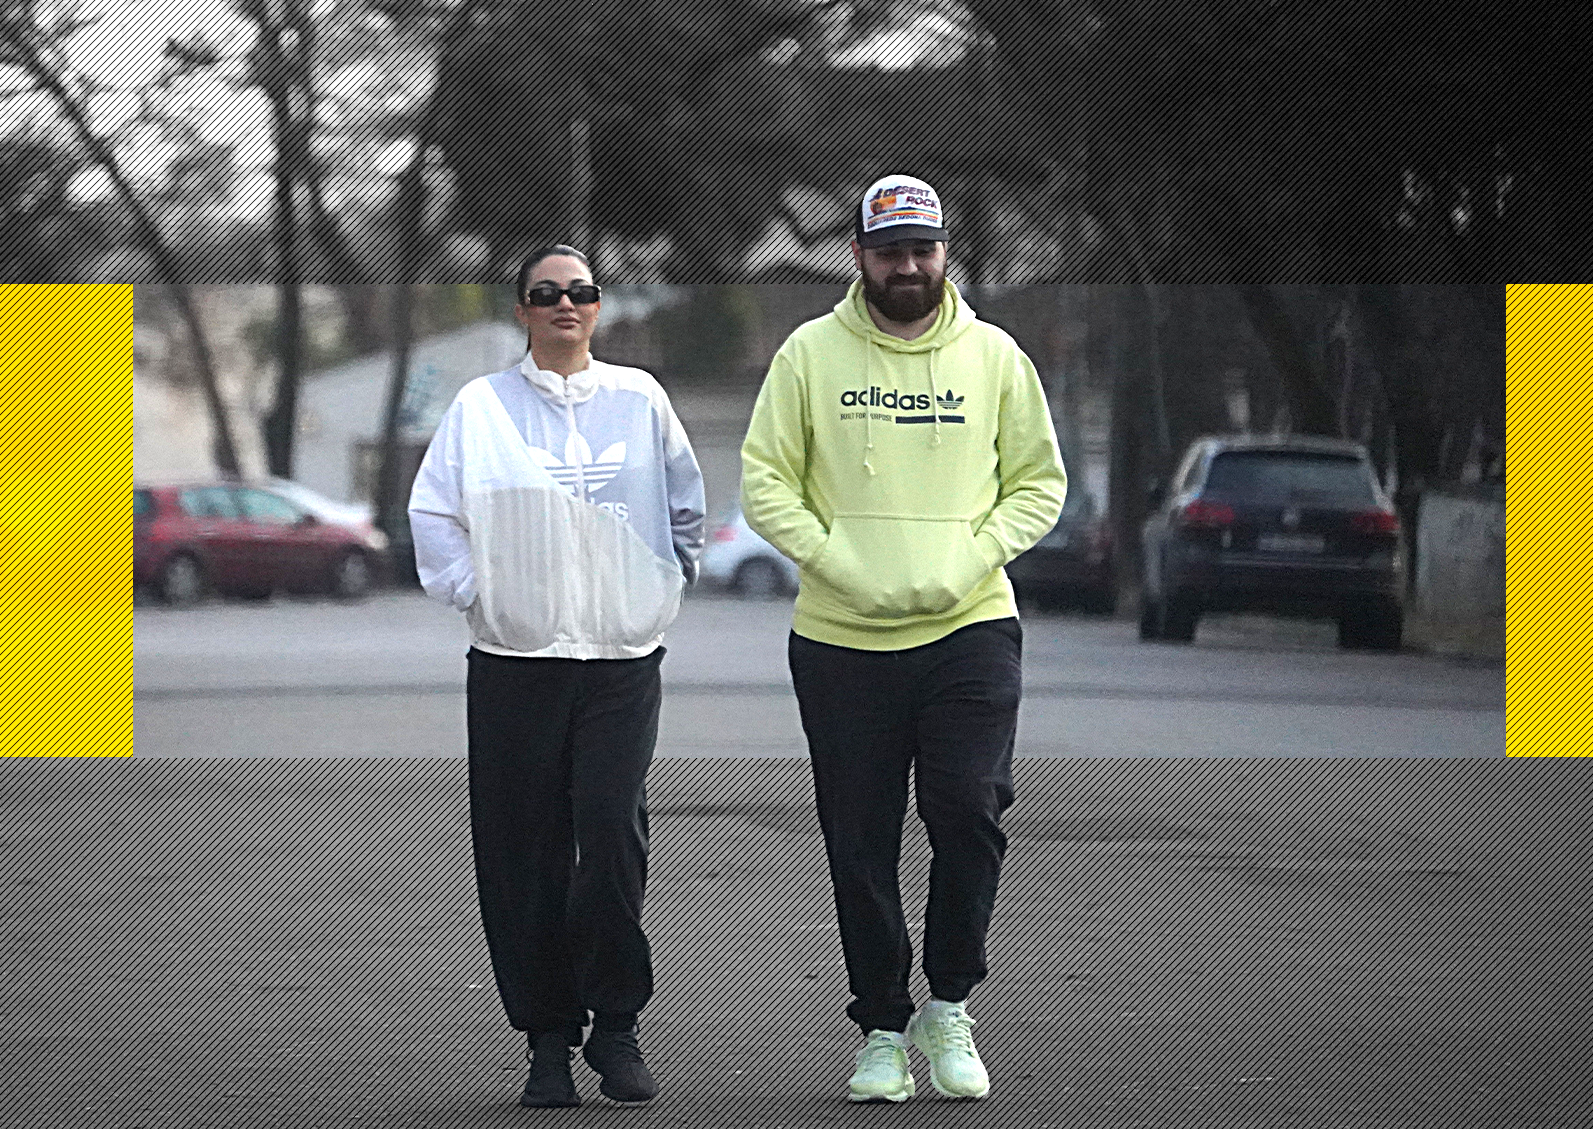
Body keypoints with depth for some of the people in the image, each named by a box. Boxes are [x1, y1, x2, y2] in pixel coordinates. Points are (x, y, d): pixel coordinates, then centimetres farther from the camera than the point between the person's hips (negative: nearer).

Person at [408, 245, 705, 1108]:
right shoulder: (481, 408, 6)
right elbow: (433, 515, 6)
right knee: (525, 850, -2)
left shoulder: (639, 400, 11)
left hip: (623, 657, 0)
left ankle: (616, 1027, -1)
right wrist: (477, 590, -2)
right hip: (514, 659, 0)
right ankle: (547, 1039, 6)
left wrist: (664, 584, 11)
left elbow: (685, 507, 20)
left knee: (612, 832, -12)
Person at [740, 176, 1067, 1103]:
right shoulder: (811, 354, 3)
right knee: (862, 846, 3)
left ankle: (949, 1007, 5)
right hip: (841, 639, 0)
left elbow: (1040, 480, 10)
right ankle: (884, 1029, 15)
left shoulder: (993, 356, 6)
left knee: (970, 812, -13)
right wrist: (836, 561, -11)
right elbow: (765, 479, 3)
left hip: (970, 628, 0)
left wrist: (972, 559, -6)